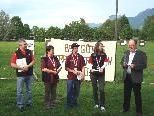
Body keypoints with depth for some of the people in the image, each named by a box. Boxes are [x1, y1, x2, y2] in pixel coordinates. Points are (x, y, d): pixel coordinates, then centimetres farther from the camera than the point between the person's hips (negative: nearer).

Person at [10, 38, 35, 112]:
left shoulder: (29, 52, 4)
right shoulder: (16, 53, -8)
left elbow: (33, 61, 4)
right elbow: (12, 64, -10)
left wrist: (27, 66, -12)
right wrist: (21, 68, -16)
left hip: (29, 74, 4)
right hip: (20, 75, -4)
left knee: (29, 90, 15)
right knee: (20, 91, -1)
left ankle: (29, 103, 28)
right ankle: (20, 105, 8)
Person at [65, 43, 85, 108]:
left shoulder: (80, 57, 5)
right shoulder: (69, 57, 1)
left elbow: (83, 67, 2)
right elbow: (66, 68, 0)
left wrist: (83, 75, -11)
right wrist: (73, 71, -12)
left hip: (78, 77, 2)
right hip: (70, 77, -2)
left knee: (76, 91, 11)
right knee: (69, 91, 1)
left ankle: (74, 103, 26)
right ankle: (69, 104, 12)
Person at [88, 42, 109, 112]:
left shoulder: (104, 55, 2)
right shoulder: (93, 55, 3)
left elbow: (105, 63, -6)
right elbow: (90, 63, 2)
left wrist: (102, 68, -23)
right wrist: (91, 69, -16)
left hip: (101, 74, -1)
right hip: (93, 74, 1)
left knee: (101, 89, -8)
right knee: (95, 89, 10)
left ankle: (102, 105, -1)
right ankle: (96, 104, 24)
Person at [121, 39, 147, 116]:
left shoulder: (141, 54, -7)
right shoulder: (126, 53, 12)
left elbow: (144, 65, -12)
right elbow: (122, 61, 18)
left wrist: (135, 66, -26)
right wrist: (123, 64, -5)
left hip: (136, 78, -5)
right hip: (126, 77, 5)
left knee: (137, 95, 3)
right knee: (126, 93, 15)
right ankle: (126, 108, 31)